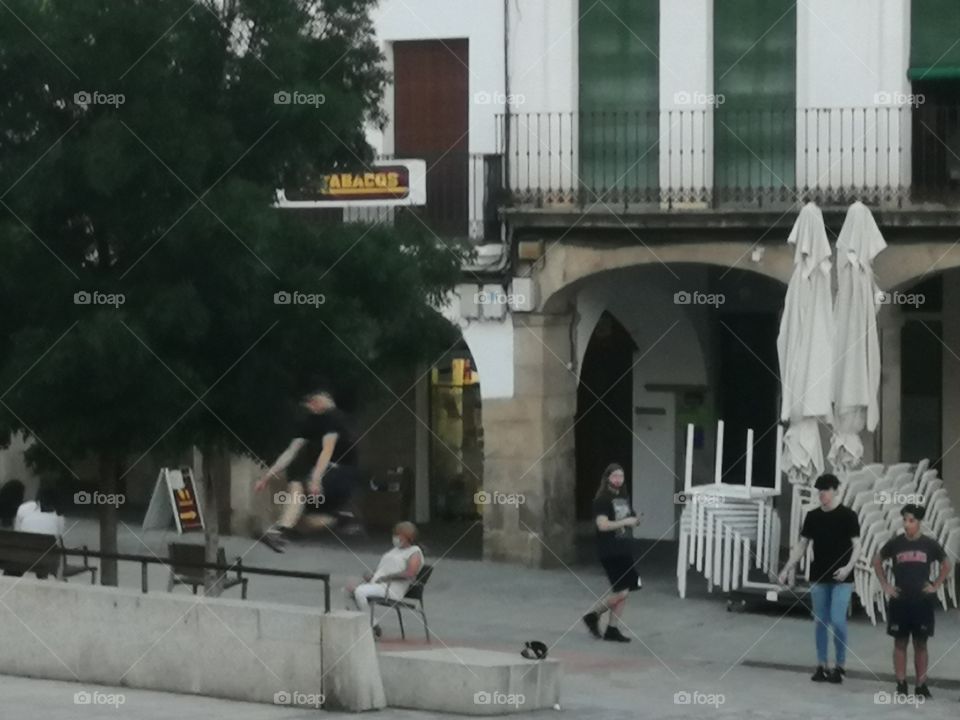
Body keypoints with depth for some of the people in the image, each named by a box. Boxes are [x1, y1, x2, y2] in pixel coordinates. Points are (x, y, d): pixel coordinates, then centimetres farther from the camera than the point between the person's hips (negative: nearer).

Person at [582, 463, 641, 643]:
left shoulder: (624, 498, 13)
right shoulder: (602, 500, -11)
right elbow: (602, 525, -22)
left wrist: (636, 520, 3)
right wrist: (625, 522, -17)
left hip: (625, 551, 8)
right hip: (610, 552, -8)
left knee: (623, 593, 6)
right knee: (621, 592, -11)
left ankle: (612, 629, 13)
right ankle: (593, 615, 8)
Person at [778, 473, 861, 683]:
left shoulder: (847, 515, -5)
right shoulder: (813, 516, 6)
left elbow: (856, 546, -6)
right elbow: (801, 545, 12)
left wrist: (848, 567, -22)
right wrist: (787, 569, 5)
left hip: (841, 579, -4)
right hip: (818, 577, 4)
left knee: (837, 620, -11)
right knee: (820, 622, 7)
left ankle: (840, 666, 1)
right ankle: (821, 666, 14)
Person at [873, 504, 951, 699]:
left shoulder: (930, 544, -1)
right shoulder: (895, 543, -1)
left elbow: (946, 565, 13)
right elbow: (877, 561, 13)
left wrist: (936, 585, 3)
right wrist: (885, 585, 6)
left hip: (922, 601, 0)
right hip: (900, 601, 0)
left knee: (920, 643, 4)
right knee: (900, 643, 3)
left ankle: (921, 685, 8)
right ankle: (901, 684, 7)